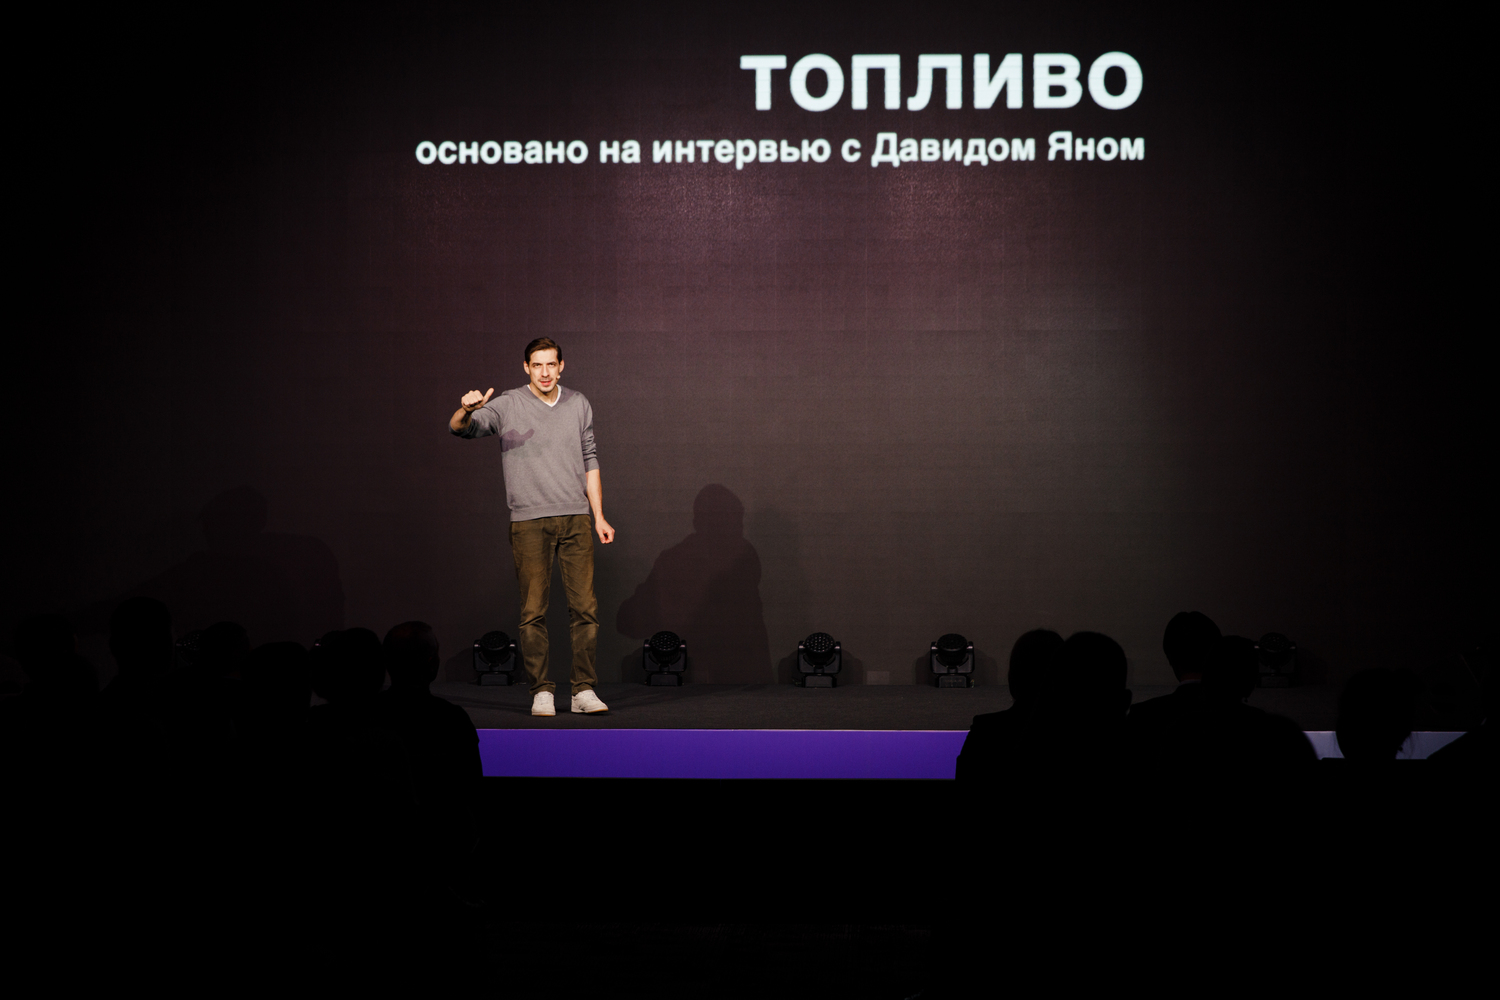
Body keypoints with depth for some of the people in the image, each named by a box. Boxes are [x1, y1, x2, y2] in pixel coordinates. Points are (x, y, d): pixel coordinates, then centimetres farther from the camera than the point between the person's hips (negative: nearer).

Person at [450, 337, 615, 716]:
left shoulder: (578, 404, 11)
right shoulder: (508, 405, -1)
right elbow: (459, 427, -14)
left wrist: (599, 517, 12)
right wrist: (466, 410, -39)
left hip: (575, 518, 3)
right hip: (529, 522, -3)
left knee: (585, 607, -1)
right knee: (533, 611, -2)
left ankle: (584, 689, 5)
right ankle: (541, 691, 6)